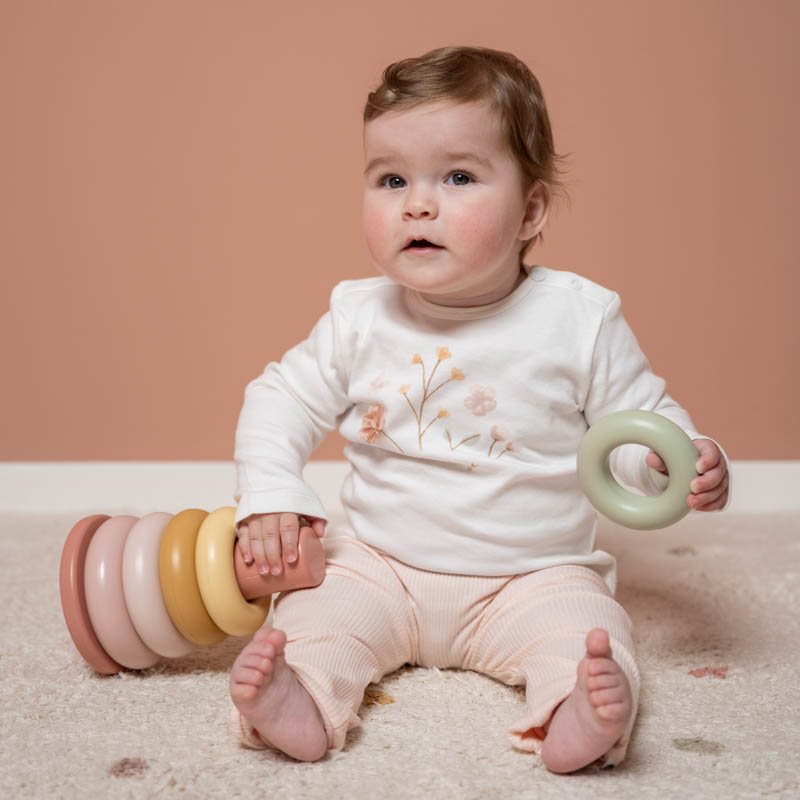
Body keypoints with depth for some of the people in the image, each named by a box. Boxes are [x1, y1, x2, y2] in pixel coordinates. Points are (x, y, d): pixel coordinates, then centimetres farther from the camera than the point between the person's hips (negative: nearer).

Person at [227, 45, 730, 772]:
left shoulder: (580, 318, -11)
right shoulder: (359, 318, -5)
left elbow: (636, 418, -2)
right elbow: (282, 398, 6)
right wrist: (269, 496, -9)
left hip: (531, 575, -1)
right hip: (380, 566, 2)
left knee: (584, 628, -27)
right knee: (314, 611, -20)